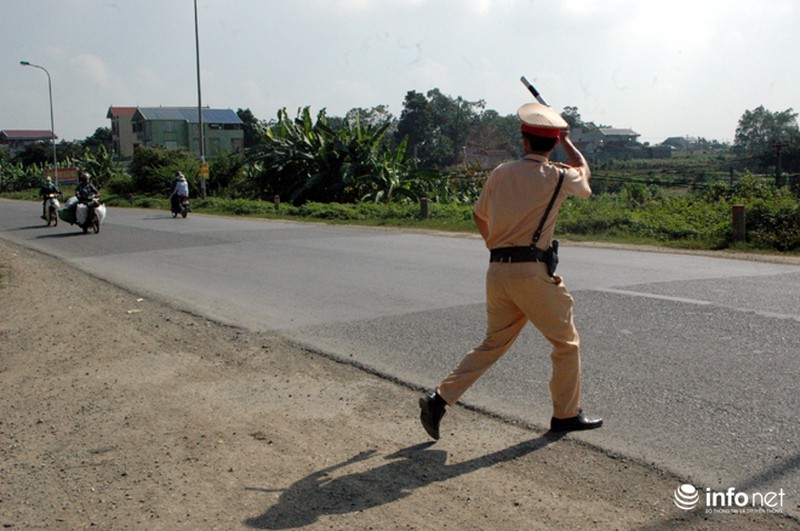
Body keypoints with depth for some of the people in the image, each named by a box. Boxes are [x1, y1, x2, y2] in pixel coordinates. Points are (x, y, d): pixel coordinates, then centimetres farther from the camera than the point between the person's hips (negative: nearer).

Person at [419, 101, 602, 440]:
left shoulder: (501, 173, 7)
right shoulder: (557, 177, -4)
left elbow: (479, 215, 19)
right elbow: (583, 170, 20)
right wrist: (566, 140, 36)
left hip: (498, 270, 5)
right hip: (533, 272, -5)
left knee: (493, 343, 16)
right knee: (566, 342, 13)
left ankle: (440, 398, 10)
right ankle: (566, 415, 24)